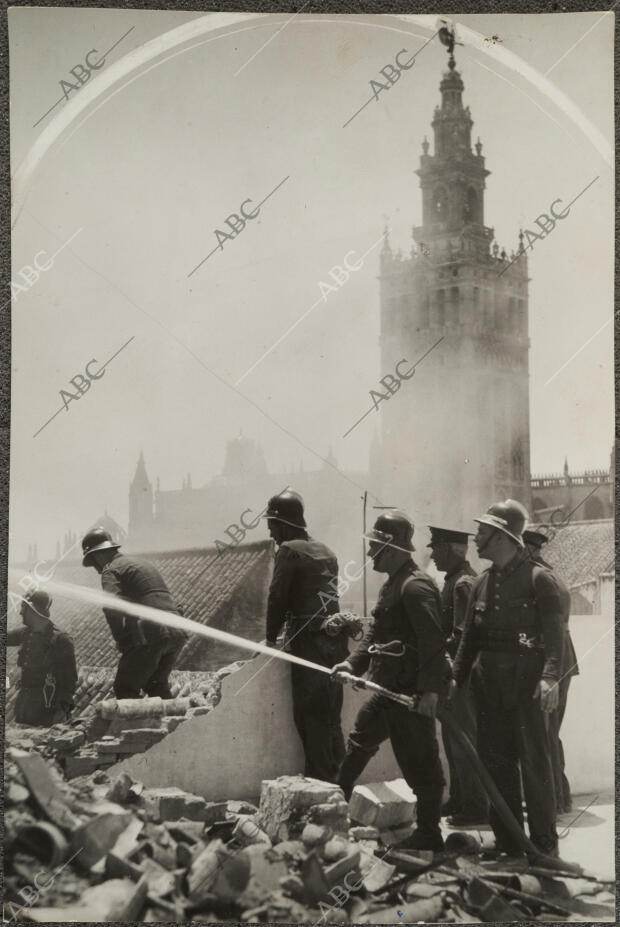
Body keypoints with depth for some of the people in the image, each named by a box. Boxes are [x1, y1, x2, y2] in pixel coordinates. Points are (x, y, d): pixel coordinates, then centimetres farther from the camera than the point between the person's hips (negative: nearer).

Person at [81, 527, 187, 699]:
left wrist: (122, 642, -7)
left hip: (151, 635, -8)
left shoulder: (111, 570, 0)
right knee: (156, 685, 22)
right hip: (177, 633, 8)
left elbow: (112, 607, -16)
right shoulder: (144, 564, 28)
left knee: (125, 688, 3)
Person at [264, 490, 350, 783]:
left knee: (310, 717, -2)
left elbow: (278, 597, -8)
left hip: (310, 643, -8)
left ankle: (320, 780, -2)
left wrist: (271, 638, 4)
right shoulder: (325, 551, 18)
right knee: (330, 716, 13)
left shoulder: (289, 550, -6)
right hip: (336, 640, 8)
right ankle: (337, 778, 17)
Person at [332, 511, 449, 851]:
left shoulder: (415, 587, -18)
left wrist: (430, 690, -26)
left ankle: (428, 834, 8)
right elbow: (376, 631, 21)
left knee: (418, 762, -2)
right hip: (389, 688, 11)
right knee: (359, 743, 20)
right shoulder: (392, 585, 15)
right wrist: (354, 663, 10)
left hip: (411, 694, -11)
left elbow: (433, 643, -23)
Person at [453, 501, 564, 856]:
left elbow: (554, 632, -13)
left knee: (534, 759, -2)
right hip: (488, 681, 6)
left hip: (525, 679, -6)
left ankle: (544, 843, 9)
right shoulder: (482, 582, 13)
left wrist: (550, 677, -24)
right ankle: (507, 842, 19)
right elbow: (470, 636, 16)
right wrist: (457, 677, 8)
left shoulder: (539, 578, -6)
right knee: (496, 760, 9)